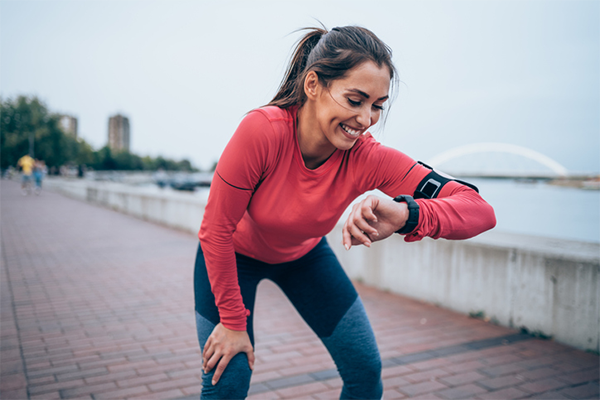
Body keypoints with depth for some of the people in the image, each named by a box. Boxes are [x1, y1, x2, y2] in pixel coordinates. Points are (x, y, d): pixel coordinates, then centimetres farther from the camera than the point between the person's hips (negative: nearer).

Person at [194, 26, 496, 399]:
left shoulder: (369, 158, -29)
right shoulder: (263, 130, -37)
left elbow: (481, 211, -33)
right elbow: (217, 229, -26)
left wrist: (407, 214, -54)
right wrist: (233, 322, -16)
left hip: (303, 254, 3)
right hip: (235, 255, -2)